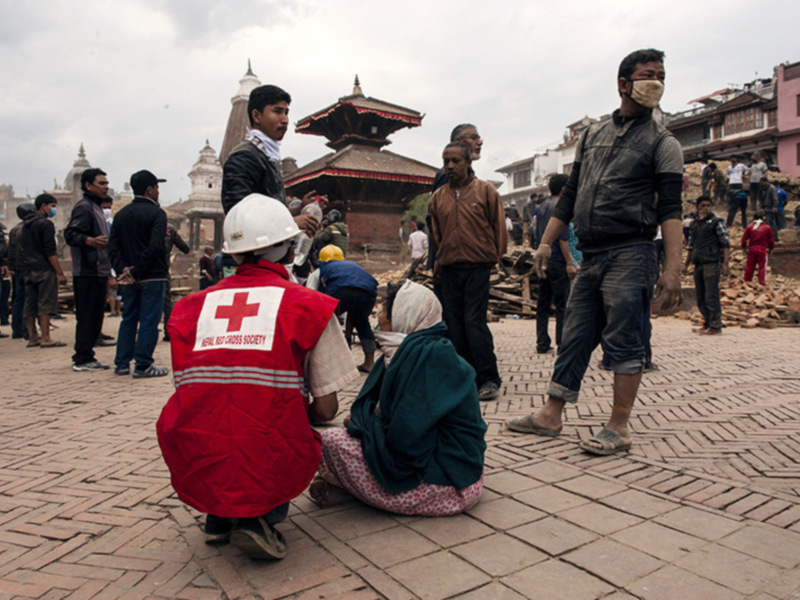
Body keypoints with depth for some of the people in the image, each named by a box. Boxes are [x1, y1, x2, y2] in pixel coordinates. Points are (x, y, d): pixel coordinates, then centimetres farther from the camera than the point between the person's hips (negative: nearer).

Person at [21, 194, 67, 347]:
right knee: (45, 304, -8)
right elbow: (50, 251, -15)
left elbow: (25, 249, 21)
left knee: (30, 306, 8)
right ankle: (45, 339, -9)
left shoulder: (26, 224, 18)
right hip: (45, 270, -8)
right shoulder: (46, 223, -8)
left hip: (29, 270, 8)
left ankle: (32, 338, 13)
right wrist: (60, 273, -15)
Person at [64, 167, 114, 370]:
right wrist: (90, 241, -37)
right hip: (87, 272, -10)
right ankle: (83, 358, -2)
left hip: (97, 272, 10)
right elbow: (71, 234, -19)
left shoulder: (96, 208, 22)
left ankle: (83, 357, 17)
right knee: (86, 315, -7)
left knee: (95, 315, 10)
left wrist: (107, 274, 25)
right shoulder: (83, 207, -8)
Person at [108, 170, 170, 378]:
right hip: (152, 276, -6)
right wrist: (137, 272, -15)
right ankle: (143, 366, 0)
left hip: (128, 278, 6)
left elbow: (113, 247, 4)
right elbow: (154, 247, -19)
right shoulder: (156, 213, -8)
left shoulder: (121, 214, 11)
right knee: (149, 321, -2)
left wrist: (123, 270, -4)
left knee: (128, 319, 14)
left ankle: (122, 363, 17)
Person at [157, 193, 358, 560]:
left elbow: (190, 392, 15)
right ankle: (262, 519, 6)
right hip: (270, 470, -3)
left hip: (195, 476, 4)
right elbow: (325, 409, -2)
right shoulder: (309, 306, -2)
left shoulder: (190, 308, 7)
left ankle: (219, 518, 23)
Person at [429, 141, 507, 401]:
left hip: (477, 269, -4)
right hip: (449, 271, 4)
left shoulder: (485, 190, 1)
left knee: (474, 323, -10)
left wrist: (493, 258, 4)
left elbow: (499, 228, 4)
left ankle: (489, 379, 0)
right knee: (455, 326, 5)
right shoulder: (438, 197, 11)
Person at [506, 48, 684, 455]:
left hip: (630, 256, -5)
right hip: (591, 257, 5)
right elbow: (570, 195, 18)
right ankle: (550, 416, 16)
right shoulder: (592, 135, 17)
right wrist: (546, 242, 11)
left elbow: (670, 208, -7)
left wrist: (673, 269, -17)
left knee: (624, 343, -3)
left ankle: (618, 429, 7)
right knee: (573, 339, 8)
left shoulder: (661, 142, 3)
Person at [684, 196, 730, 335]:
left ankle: (715, 325, -4)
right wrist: (686, 264, 18)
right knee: (700, 297, 8)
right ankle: (707, 323, 18)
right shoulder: (694, 225, 18)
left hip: (712, 262, -6)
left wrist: (725, 263, -13)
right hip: (698, 264, 6)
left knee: (711, 296, -9)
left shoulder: (716, 222, 2)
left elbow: (726, 244, -4)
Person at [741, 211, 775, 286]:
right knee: (762, 265, 2)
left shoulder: (749, 227, 1)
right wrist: (771, 248, 19)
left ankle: (747, 279, 17)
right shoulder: (767, 228, -1)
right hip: (762, 249, -2)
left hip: (751, 249, 2)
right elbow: (771, 240, 6)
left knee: (750, 265, 10)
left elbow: (744, 238, 4)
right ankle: (762, 280, -2)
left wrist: (744, 247, 17)